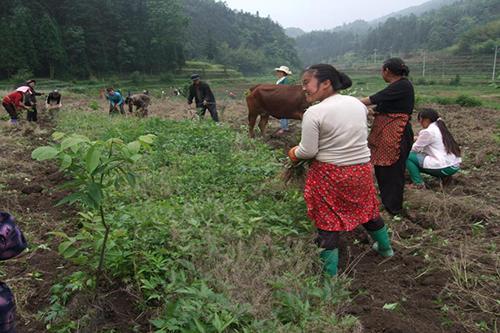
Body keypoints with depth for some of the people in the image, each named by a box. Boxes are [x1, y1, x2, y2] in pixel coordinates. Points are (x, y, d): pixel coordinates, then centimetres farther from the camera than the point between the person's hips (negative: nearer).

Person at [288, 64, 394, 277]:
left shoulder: (314, 113, -18)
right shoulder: (358, 104, 2)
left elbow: (308, 152, -16)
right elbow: (363, 135, 12)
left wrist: (293, 153, 4)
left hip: (330, 175, -6)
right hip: (362, 169, 6)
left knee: (327, 219, 7)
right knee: (367, 209, 25)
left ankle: (330, 273, 16)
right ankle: (385, 247, 47)